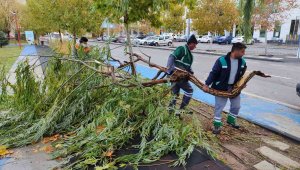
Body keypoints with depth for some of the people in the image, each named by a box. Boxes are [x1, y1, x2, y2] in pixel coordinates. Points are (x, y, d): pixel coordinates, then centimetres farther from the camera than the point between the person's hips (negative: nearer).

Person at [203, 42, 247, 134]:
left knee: (236, 106, 17)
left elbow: (242, 75, 15)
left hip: (234, 87, 6)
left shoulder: (242, 62, -2)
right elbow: (213, 73, -18)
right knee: (219, 107, 1)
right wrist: (207, 84, -22)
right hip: (221, 88, -6)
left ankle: (231, 120, 40)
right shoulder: (222, 60, -21)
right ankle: (217, 125, 15)